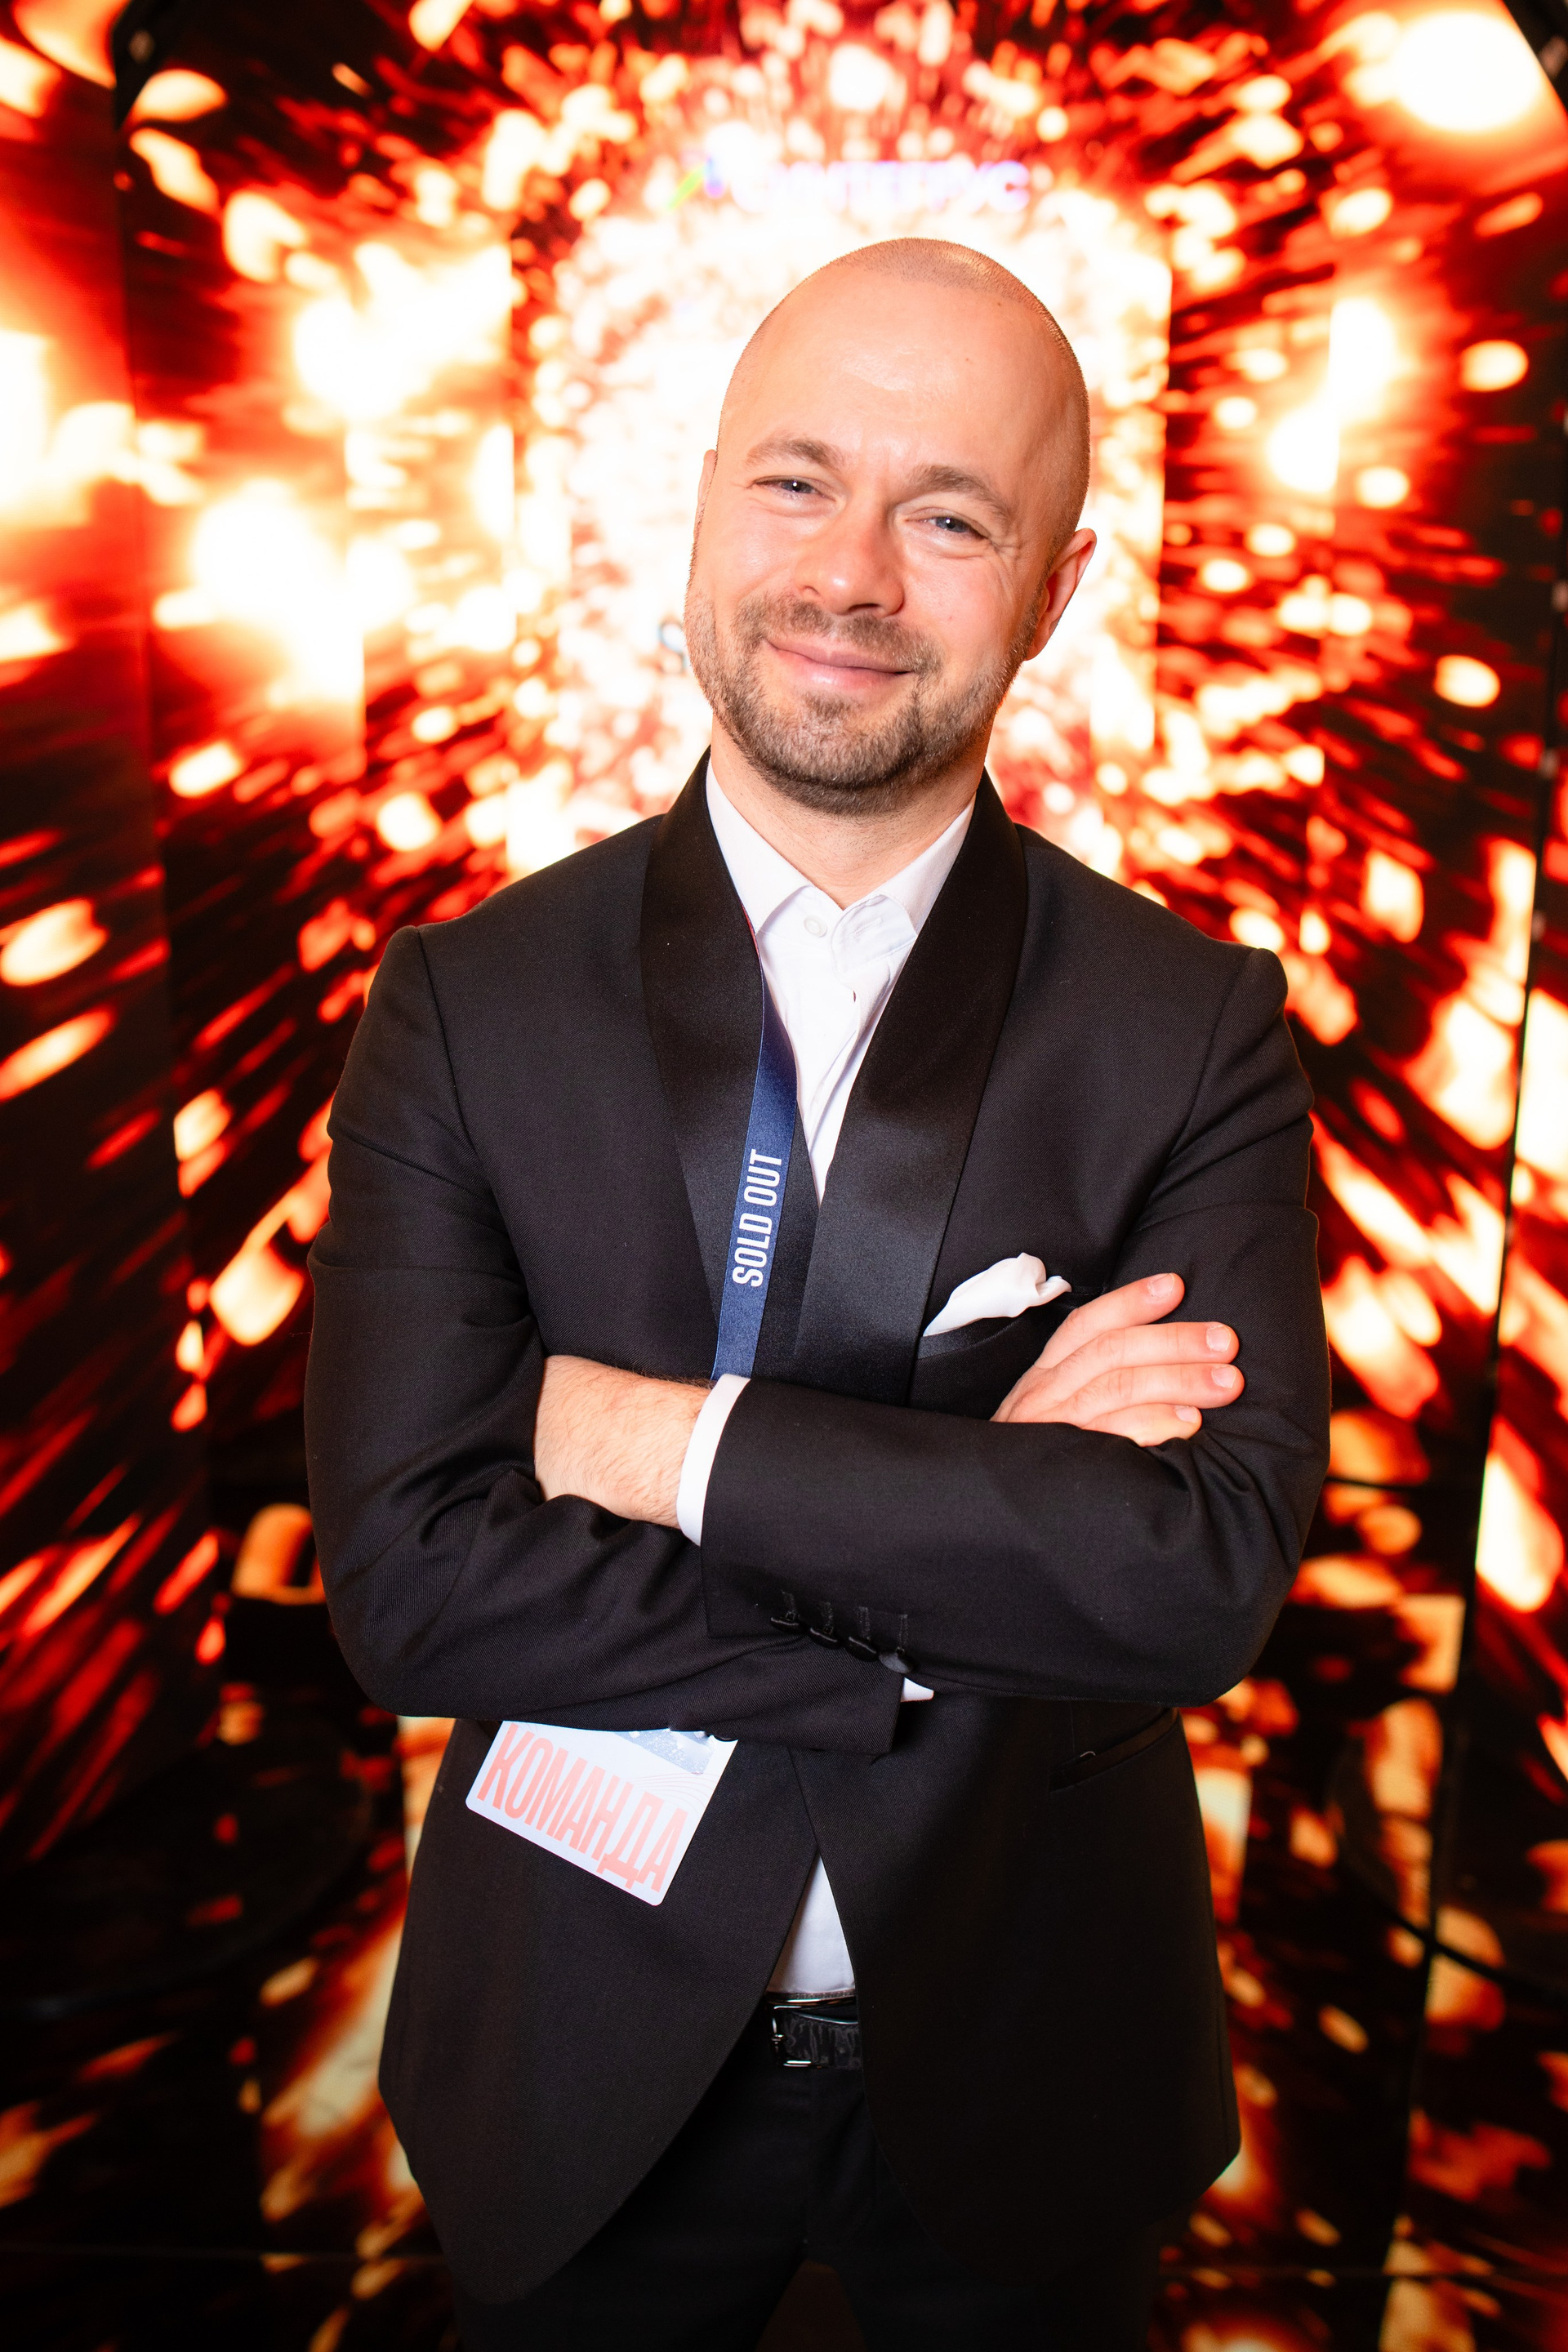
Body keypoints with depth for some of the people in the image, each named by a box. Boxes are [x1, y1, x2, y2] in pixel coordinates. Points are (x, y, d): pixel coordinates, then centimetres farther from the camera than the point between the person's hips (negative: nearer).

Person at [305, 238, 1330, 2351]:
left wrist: (671, 1440, -24)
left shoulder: (1199, 1028, -11)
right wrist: (987, 1559, -22)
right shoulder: (470, 1004, -11)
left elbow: (1212, 1569, -22)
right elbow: (407, 1579, -19)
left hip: (1024, 2054, 1)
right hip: (589, 2061, 1)